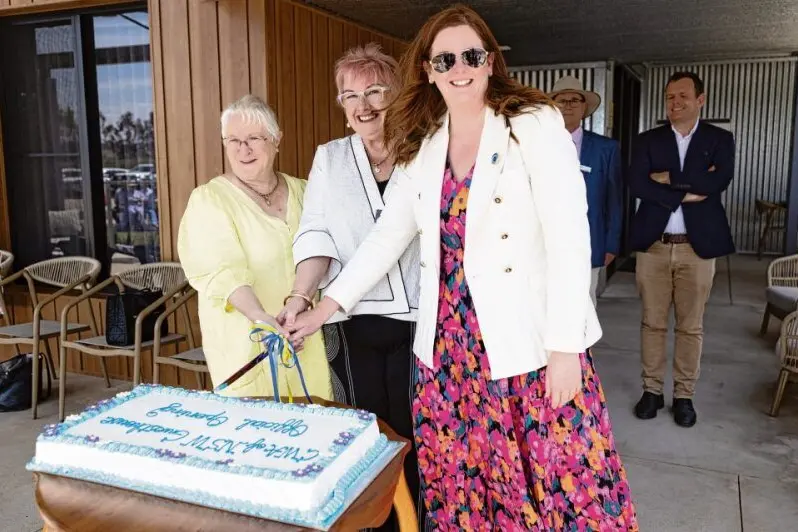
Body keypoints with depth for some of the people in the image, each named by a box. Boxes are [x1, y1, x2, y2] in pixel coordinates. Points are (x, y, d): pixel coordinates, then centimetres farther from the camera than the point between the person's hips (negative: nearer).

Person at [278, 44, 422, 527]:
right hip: (353, 319, 2)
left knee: (411, 432, 5)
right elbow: (317, 235, 0)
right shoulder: (329, 159, 9)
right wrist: (300, 297, -15)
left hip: (417, 317, -1)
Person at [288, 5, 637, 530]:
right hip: (450, 344, 5)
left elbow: (569, 240, -13)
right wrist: (325, 307, 10)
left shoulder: (535, 124, -8)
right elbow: (388, 234, 12)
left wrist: (565, 348, -17)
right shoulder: (424, 146, 9)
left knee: (557, 479, 3)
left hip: (530, 341, -4)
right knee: (462, 480, 13)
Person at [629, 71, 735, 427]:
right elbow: (636, 185, -9)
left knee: (690, 326, 7)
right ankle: (652, 390, 21)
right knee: (652, 322, 8)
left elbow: (720, 180, -13)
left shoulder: (720, 139, 6)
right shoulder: (648, 140, 7)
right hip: (653, 245, 1)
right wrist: (688, 192, -13)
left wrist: (669, 178, -11)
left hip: (698, 246, 0)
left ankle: (684, 395, 20)